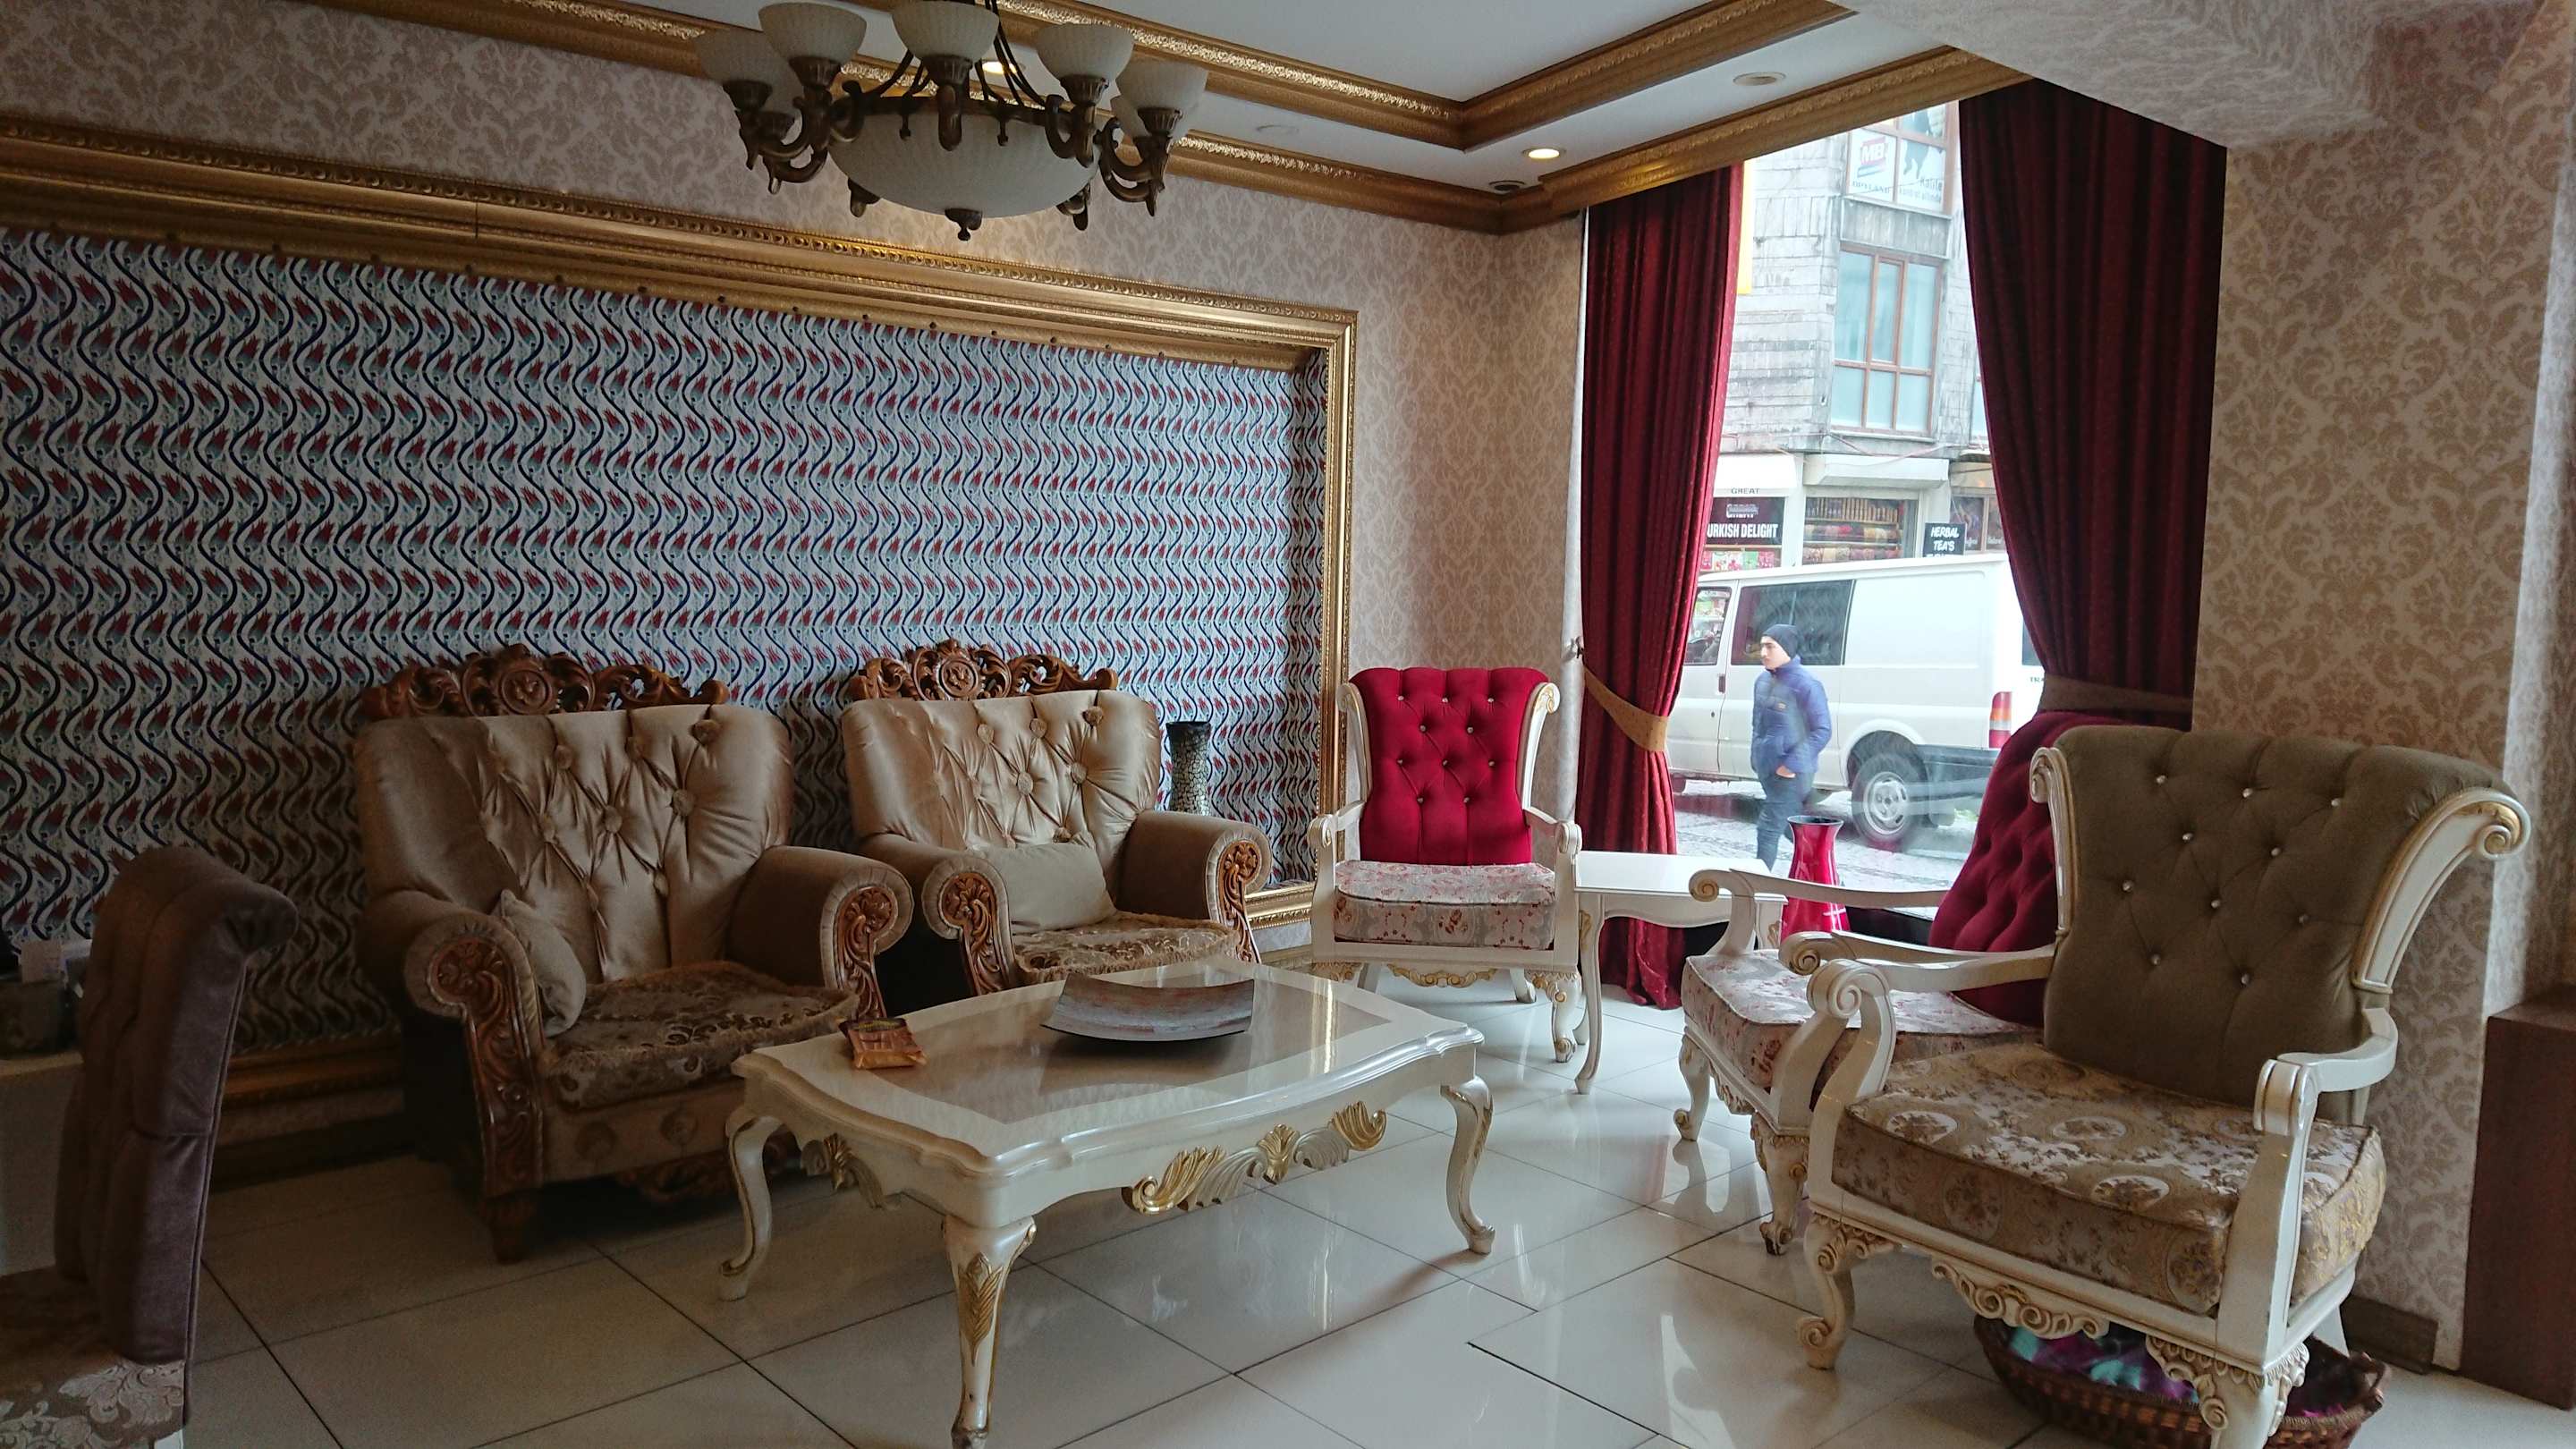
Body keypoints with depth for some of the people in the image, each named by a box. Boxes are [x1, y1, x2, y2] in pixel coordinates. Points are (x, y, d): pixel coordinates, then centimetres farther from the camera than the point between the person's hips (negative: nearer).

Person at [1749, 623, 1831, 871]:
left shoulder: (1806, 685, -15)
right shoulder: (1763, 681, 8)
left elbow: (1823, 730, -15)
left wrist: (1792, 764, -19)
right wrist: (1756, 758, 14)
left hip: (1790, 774, -8)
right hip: (1766, 769, 8)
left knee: (1769, 829, -9)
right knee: (1793, 828, 17)